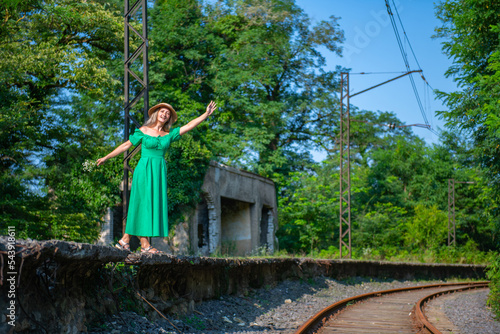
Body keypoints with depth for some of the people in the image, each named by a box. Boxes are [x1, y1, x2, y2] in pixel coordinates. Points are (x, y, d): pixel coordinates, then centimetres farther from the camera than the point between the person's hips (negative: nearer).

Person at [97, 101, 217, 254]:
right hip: (144, 170, -5)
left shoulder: (169, 134, 11)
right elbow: (126, 145, 7)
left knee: (155, 205, 3)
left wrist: (206, 114, -6)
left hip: (159, 172, 5)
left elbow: (189, 126, 4)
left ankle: (125, 240, 10)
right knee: (144, 204, -7)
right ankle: (144, 245, -6)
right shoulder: (143, 131, 1)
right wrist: (106, 157, 9)